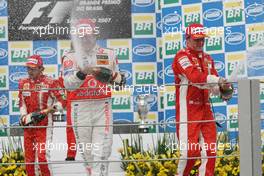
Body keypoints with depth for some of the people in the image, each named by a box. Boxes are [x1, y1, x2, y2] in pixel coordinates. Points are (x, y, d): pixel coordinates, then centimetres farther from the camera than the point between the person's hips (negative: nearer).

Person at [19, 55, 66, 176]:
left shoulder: (49, 82, -7)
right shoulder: (23, 83, 9)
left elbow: (61, 101, -4)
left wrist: (49, 110, -16)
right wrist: (24, 117, 2)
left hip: (44, 126, -5)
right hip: (29, 125, 5)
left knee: (42, 156, -13)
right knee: (28, 157, 7)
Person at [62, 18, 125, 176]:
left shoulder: (108, 55, 8)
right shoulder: (71, 58, 5)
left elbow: (121, 80, 16)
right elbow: (68, 84, -11)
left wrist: (112, 76, -6)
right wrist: (82, 73, -29)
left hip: (102, 107, 0)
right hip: (80, 109, 0)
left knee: (101, 152, -10)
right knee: (87, 153, 6)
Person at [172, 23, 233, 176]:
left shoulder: (208, 59, 20)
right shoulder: (182, 56, -5)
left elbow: (212, 86, 14)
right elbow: (195, 77, -22)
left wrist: (222, 90, -8)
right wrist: (218, 80, -31)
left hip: (205, 109, 7)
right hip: (188, 110, -7)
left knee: (210, 151, 1)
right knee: (190, 151, -11)